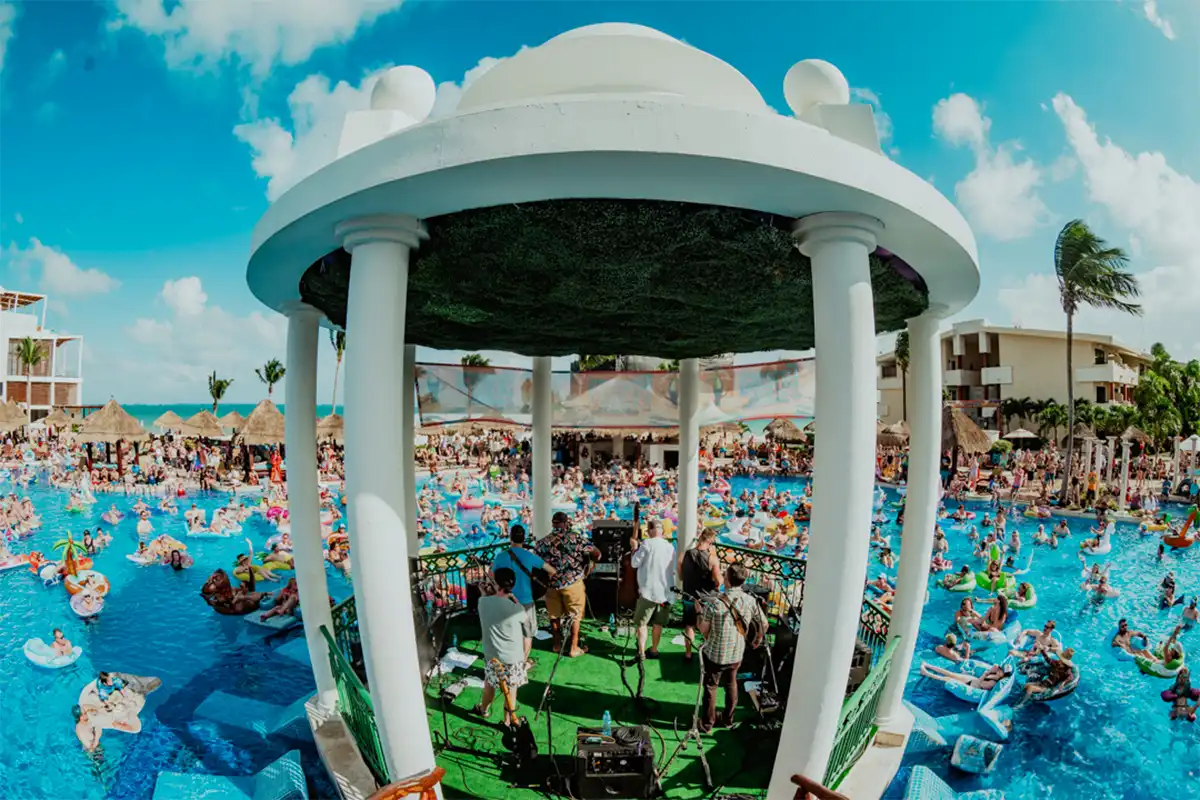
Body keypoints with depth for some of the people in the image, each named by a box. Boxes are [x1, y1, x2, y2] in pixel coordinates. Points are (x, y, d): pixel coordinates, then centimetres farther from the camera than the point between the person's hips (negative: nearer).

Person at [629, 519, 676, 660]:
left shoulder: (647, 543, -10)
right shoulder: (670, 546, 7)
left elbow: (635, 564, -5)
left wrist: (635, 548, 7)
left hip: (648, 591, -5)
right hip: (665, 592, 5)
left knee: (641, 623, 4)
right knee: (658, 623, 16)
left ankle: (641, 653, 0)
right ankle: (653, 651, 22)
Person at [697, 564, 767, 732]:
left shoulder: (714, 602, -24)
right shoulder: (750, 601, -11)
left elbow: (703, 630, -15)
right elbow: (764, 624, 3)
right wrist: (758, 639, 21)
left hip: (715, 654, -3)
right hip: (736, 655, 3)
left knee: (710, 687, 16)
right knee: (731, 684, 25)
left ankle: (707, 723, 26)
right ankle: (728, 719, 39)